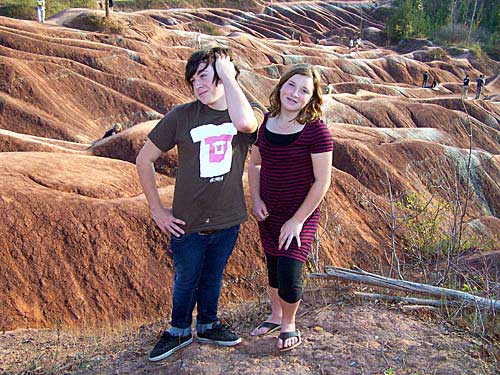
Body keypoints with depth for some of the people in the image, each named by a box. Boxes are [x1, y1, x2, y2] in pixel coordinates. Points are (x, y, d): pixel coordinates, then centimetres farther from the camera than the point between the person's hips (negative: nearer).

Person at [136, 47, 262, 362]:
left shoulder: (252, 117, -8)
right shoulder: (181, 116, -11)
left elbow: (244, 121, -36)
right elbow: (144, 160, -3)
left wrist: (227, 74, -25)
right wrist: (157, 210, -4)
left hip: (227, 221, 1)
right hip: (188, 224, -1)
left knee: (212, 278, 22)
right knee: (186, 281, 18)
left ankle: (209, 326, 46)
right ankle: (180, 331, 42)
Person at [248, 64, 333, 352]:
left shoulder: (316, 130, -18)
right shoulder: (267, 123, -1)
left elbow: (322, 182, -17)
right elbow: (255, 164, 14)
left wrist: (297, 220, -16)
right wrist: (256, 199, 0)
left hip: (301, 215, -5)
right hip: (269, 211, 5)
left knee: (289, 275, -10)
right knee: (273, 267, 19)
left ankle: (289, 324, 20)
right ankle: (276, 316, 44)